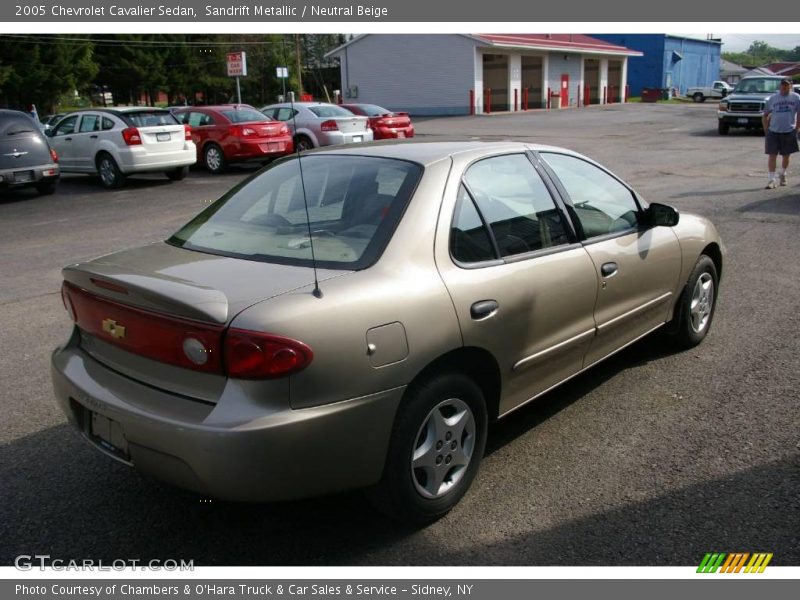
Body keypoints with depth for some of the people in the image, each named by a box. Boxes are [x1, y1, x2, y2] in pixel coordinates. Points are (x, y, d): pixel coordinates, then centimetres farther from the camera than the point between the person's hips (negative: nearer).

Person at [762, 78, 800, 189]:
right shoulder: (772, 98, 6)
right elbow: (765, 115, 10)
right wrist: (766, 130, 1)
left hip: (789, 132, 0)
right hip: (773, 131, 0)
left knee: (786, 156, 11)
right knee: (772, 155, -7)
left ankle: (782, 174, 33)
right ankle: (772, 179, -4)